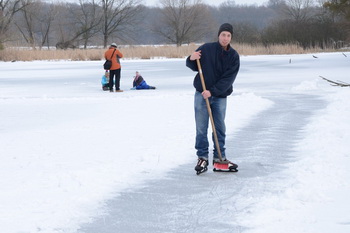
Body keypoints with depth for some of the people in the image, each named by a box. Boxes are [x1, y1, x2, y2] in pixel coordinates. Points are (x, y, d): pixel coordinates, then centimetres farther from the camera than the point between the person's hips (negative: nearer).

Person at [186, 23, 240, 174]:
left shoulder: (233, 56, -4)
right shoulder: (206, 49, -5)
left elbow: (229, 78, -12)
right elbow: (194, 67, 7)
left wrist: (212, 91, -20)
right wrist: (191, 59, -17)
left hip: (220, 96, 1)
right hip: (201, 94, -1)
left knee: (220, 128, 8)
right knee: (201, 128, -1)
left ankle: (219, 157, 18)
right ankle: (202, 157, 7)